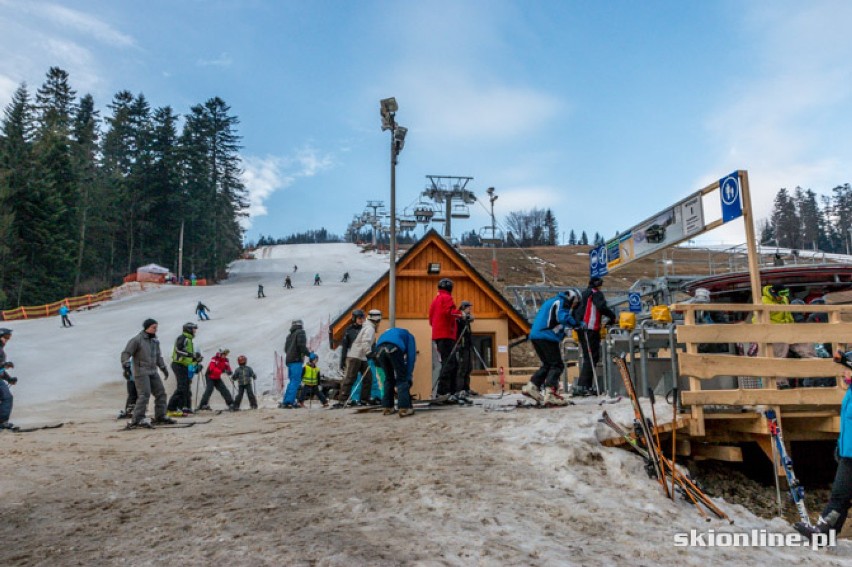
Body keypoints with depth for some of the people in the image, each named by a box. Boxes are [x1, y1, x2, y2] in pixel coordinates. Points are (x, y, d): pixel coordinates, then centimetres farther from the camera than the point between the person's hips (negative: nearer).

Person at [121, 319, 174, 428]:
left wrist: (163, 368, 22)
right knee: (145, 394, -15)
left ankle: (160, 416, 18)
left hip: (153, 371, 8)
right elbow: (125, 353, -11)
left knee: (160, 392, 8)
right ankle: (137, 419, -11)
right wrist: (126, 366, -22)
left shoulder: (155, 341, 14)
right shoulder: (137, 340, -9)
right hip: (141, 372, -8)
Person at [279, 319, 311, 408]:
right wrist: (309, 354, -11)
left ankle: (285, 402, 13)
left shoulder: (290, 335, 20)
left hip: (289, 360, 8)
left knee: (292, 381, 14)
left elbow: (286, 349, 21)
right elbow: (301, 345, -16)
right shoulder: (300, 333, -2)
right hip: (296, 361, -8)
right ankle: (289, 402, -17)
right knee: (295, 381, -9)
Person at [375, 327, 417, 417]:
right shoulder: (409, 336, 32)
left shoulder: (388, 332, 44)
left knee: (389, 379, 22)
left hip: (379, 349, 5)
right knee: (402, 379, 7)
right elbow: (411, 357, 18)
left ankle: (387, 407, 21)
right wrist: (408, 377, 19)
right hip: (394, 348, -5)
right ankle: (404, 408, -5)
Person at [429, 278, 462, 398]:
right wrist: (460, 313, -6)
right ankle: (443, 391, -18)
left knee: (452, 363, 12)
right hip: (446, 335, -9)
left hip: (438, 335, 9)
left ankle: (450, 389, 11)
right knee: (449, 363, -12)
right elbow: (449, 312, -20)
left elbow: (431, 318, 23)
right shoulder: (447, 298, -4)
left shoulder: (435, 299, 23)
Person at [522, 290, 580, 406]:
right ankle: (550, 394, -17)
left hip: (535, 335, 9)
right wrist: (577, 324, -13)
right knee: (557, 365, -7)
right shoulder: (561, 302, -3)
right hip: (547, 337, -9)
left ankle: (531, 386, 14)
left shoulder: (552, 301, 26)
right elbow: (563, 318, -21)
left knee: (547, 364, 19)